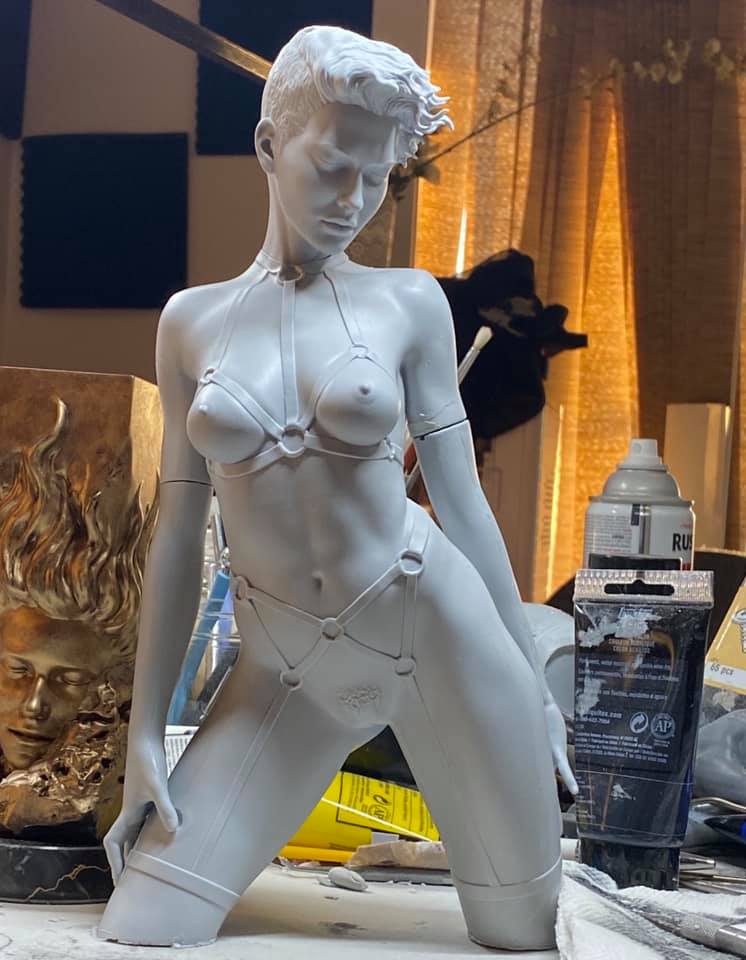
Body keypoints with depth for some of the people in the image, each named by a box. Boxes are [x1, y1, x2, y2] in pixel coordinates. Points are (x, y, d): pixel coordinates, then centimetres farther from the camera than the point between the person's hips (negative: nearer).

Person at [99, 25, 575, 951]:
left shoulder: (409, 303, 2)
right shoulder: (192, 320, 6)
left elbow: (461, 496, 5)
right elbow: (178, 536, 6)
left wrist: (529, 677, 6)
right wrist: (144, 739, 2)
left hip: (440, 633, -1)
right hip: (285, 672, 1)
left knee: (522, 935, 3)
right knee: (136, 936, -7)